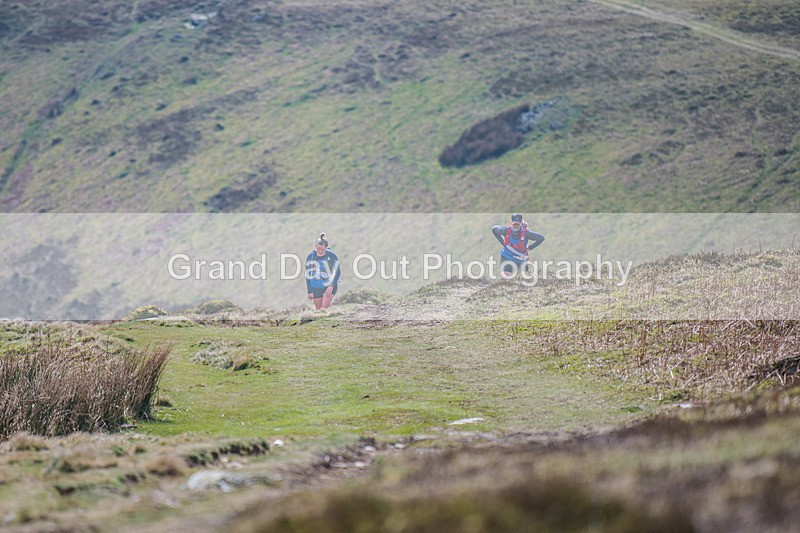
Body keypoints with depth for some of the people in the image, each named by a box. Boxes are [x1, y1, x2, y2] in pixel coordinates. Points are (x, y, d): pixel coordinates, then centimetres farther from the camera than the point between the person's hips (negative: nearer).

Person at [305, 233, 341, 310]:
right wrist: (310, 291, -1)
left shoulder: (331, 256, -10)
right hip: (316, 288, 2)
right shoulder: (311, 257, -6)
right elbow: (308, 275, 1)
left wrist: (331, 286, -17)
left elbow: (337, 272, -4)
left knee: (324, 308, -18)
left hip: (330, 286, -2)